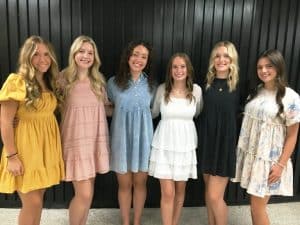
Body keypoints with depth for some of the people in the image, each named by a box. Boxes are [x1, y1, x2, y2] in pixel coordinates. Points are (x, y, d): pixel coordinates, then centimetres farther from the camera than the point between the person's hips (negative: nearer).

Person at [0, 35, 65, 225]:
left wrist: (57, 146, 11)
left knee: (38, 198, 15)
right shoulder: (17, 82, -12)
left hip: (47, 145, 6)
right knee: (33, 202, 0)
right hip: (26, 145, -6)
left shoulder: (49, 83, 9)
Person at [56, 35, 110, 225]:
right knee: (85, 194, -5)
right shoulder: (64, 79, -5)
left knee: (87, 192, 13)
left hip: (96, 140, 4)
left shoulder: (98, 80, 7)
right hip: (76, 141, -4)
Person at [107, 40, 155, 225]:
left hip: (143, 138, 1)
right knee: (124, 184, 11)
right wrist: (123, 113, -4)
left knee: (140, 183, 13)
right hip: (122, 138, -1)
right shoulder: (114, 82, -4)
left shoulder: (151, 84, 1)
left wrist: (139, 115, -3)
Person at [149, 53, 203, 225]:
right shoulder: (162, 89, -4)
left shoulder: (196, 90, -3)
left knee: (180, 190, 14)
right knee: (168, 193, -1)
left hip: (186, 145, 1)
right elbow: (154, 112, 13)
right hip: (164, 145, -1)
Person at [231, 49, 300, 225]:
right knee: (254, 203, 15)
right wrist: (241, 149, 8)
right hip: (250, 155, 5)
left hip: (270, 159, -5)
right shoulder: (256, 91, 4)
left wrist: (281, 165, -13)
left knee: (258, 207, 3)